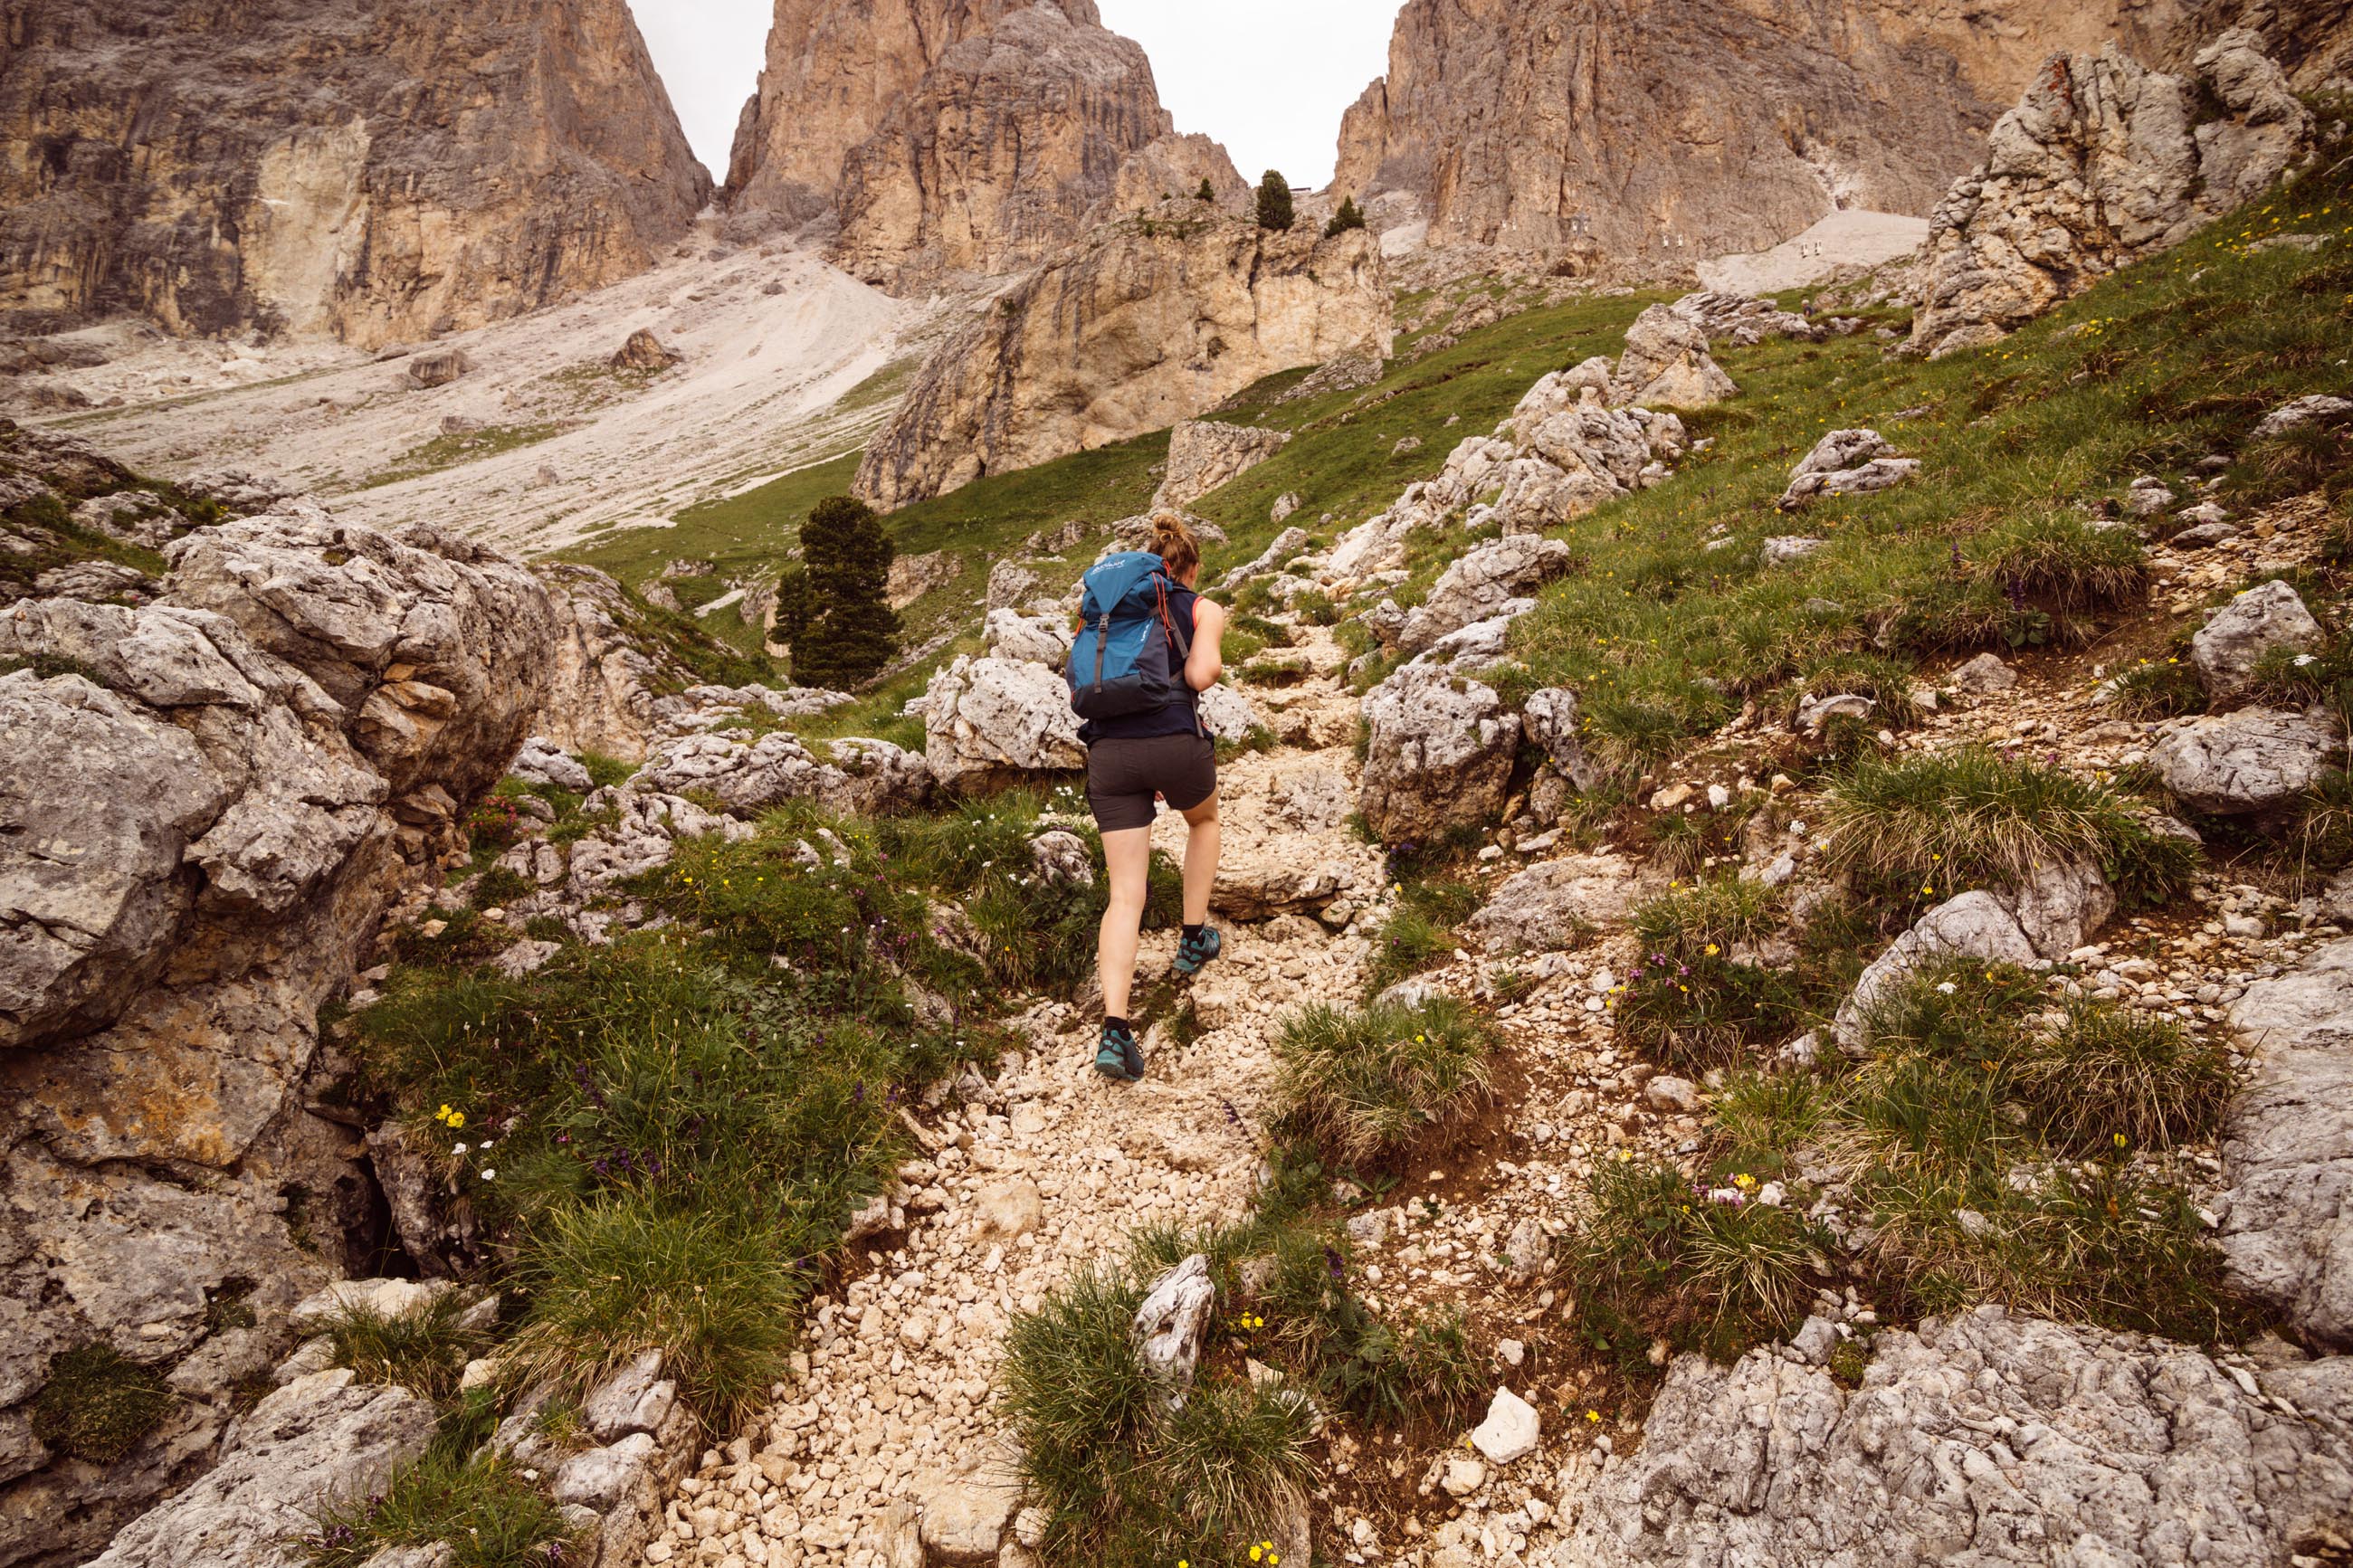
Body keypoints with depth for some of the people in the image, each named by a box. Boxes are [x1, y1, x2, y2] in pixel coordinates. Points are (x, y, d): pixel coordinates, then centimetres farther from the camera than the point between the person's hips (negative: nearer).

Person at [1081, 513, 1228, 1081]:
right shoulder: (1202, 608, 11)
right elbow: (1202, 674, -9)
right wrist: (1216, 634, 13)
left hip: (1108, 753, 3)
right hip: (1176, 743, -3)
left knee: (1126, 896, 1)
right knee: (1204, 820, 34)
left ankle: (1115, 1029, -12)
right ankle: (1194, 939, 33)